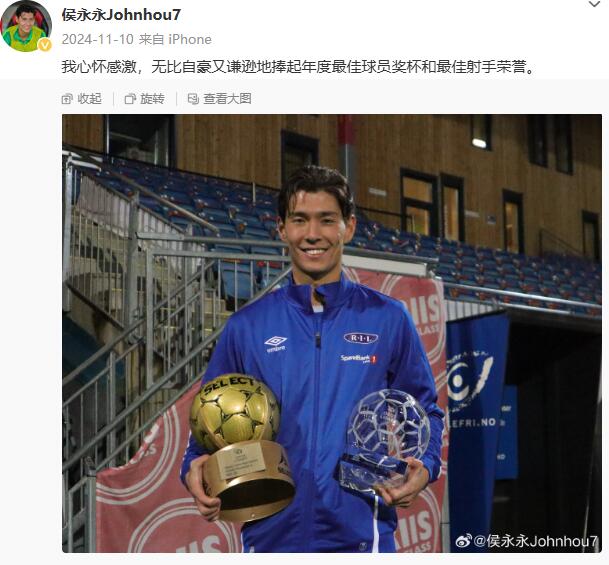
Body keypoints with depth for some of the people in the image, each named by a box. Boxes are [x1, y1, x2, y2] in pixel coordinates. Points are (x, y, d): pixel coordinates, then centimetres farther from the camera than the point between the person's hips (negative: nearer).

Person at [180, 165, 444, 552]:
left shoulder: (388, 320, 6)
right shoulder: (246, 327, 8)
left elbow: (424, 411, 11)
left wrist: (424, 468, -8)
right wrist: (195, 469, -7)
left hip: (359, 534, -1)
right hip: (271, 533, 2)